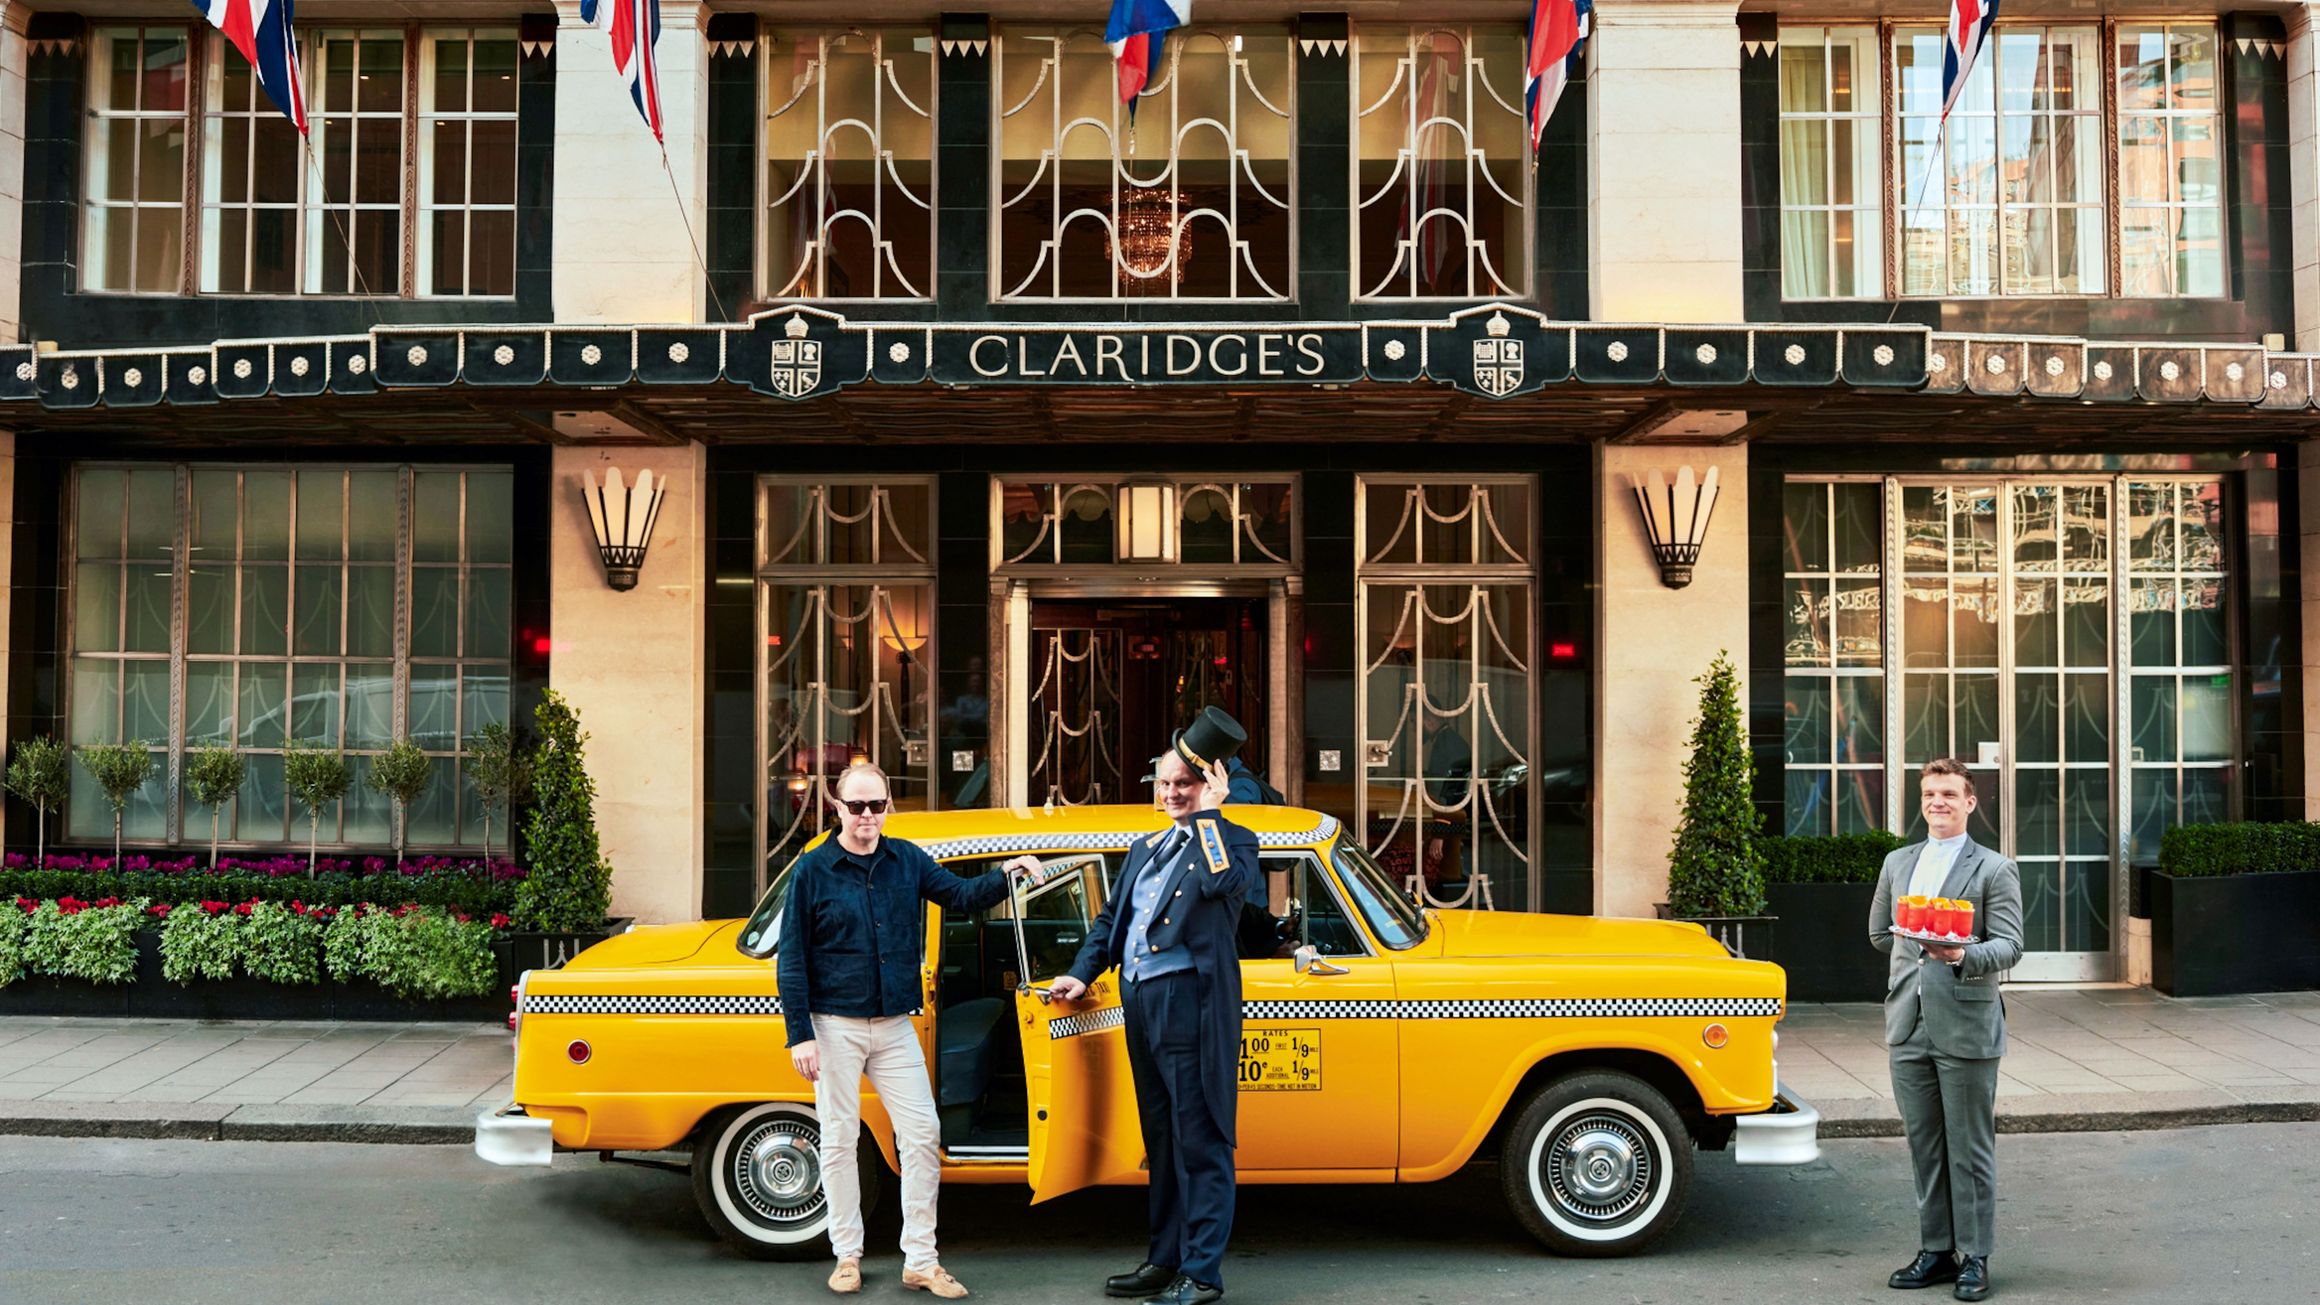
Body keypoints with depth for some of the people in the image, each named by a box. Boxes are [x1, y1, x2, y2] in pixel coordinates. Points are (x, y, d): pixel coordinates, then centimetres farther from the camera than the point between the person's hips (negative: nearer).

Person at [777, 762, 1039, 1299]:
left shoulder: (907, 860, 3)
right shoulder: (812, 870, -6)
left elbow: (960, 894, 3)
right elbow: (791, 958, -6)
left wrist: (1003, 877, -18)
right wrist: (800, 1035, -11)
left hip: (895, 1027, 3)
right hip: (836, 1027, -3)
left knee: (922, 1135, 0)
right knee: (840, 1140, 6)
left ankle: (920, 1261, 9)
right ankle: (847, 1256, 19)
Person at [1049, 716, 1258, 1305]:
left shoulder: (1232, 840, 1)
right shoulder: (1142, 849, 22)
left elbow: (1222, 883, -21)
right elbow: (1110, 920, 25)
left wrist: (1209, 813, -16)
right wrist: (1081, 973, 13)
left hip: (1192, 1000, -8)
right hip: (1140, 999, 8)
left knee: (1200, 1141, -5)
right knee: (1160, 1139, 15)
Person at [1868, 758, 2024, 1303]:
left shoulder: (1994, 869, -3)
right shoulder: (1897, 863, 13)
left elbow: (2010, 945, -10)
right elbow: (1878, 932, 23)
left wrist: (1963, 956, -27)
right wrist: (1921, 953, 11)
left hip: (1966, 1029, -5)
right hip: (1908, 1027, 5)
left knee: (1970, 1150, 1)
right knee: (1924, 1148, 12)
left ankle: (1974, 1258, 11)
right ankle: (1935, 1250, 22)